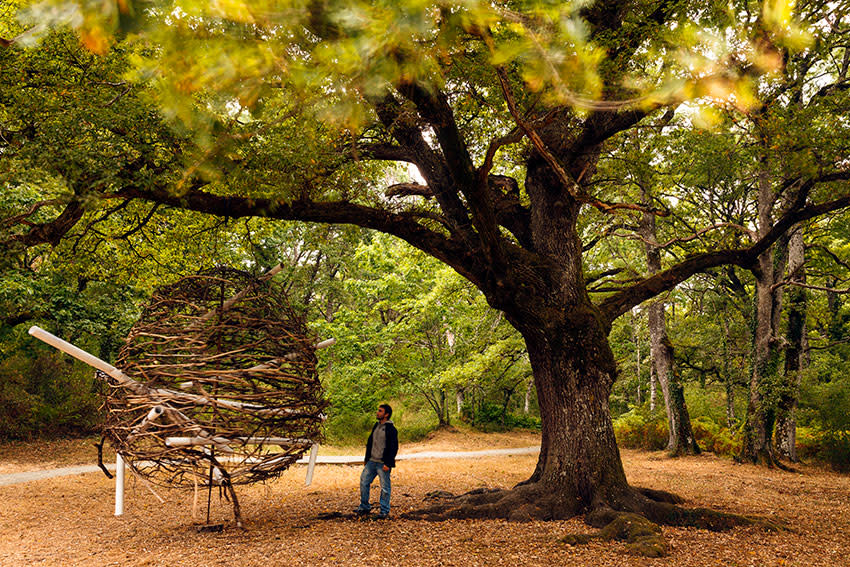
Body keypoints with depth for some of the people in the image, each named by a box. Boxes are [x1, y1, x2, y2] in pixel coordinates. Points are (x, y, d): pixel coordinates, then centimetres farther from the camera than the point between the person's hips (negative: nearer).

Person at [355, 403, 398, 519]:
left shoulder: (391, 429, -11)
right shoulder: (376, 426, 13)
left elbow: (394, 448, -13)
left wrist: (388, 464, -17)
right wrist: (366, 459, 18)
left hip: (383, 464, -8)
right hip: (372, 461, 8)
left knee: (385, 487, 1)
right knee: (364, 482, 7)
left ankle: (384, 511, 11)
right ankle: (364, 506, 19)